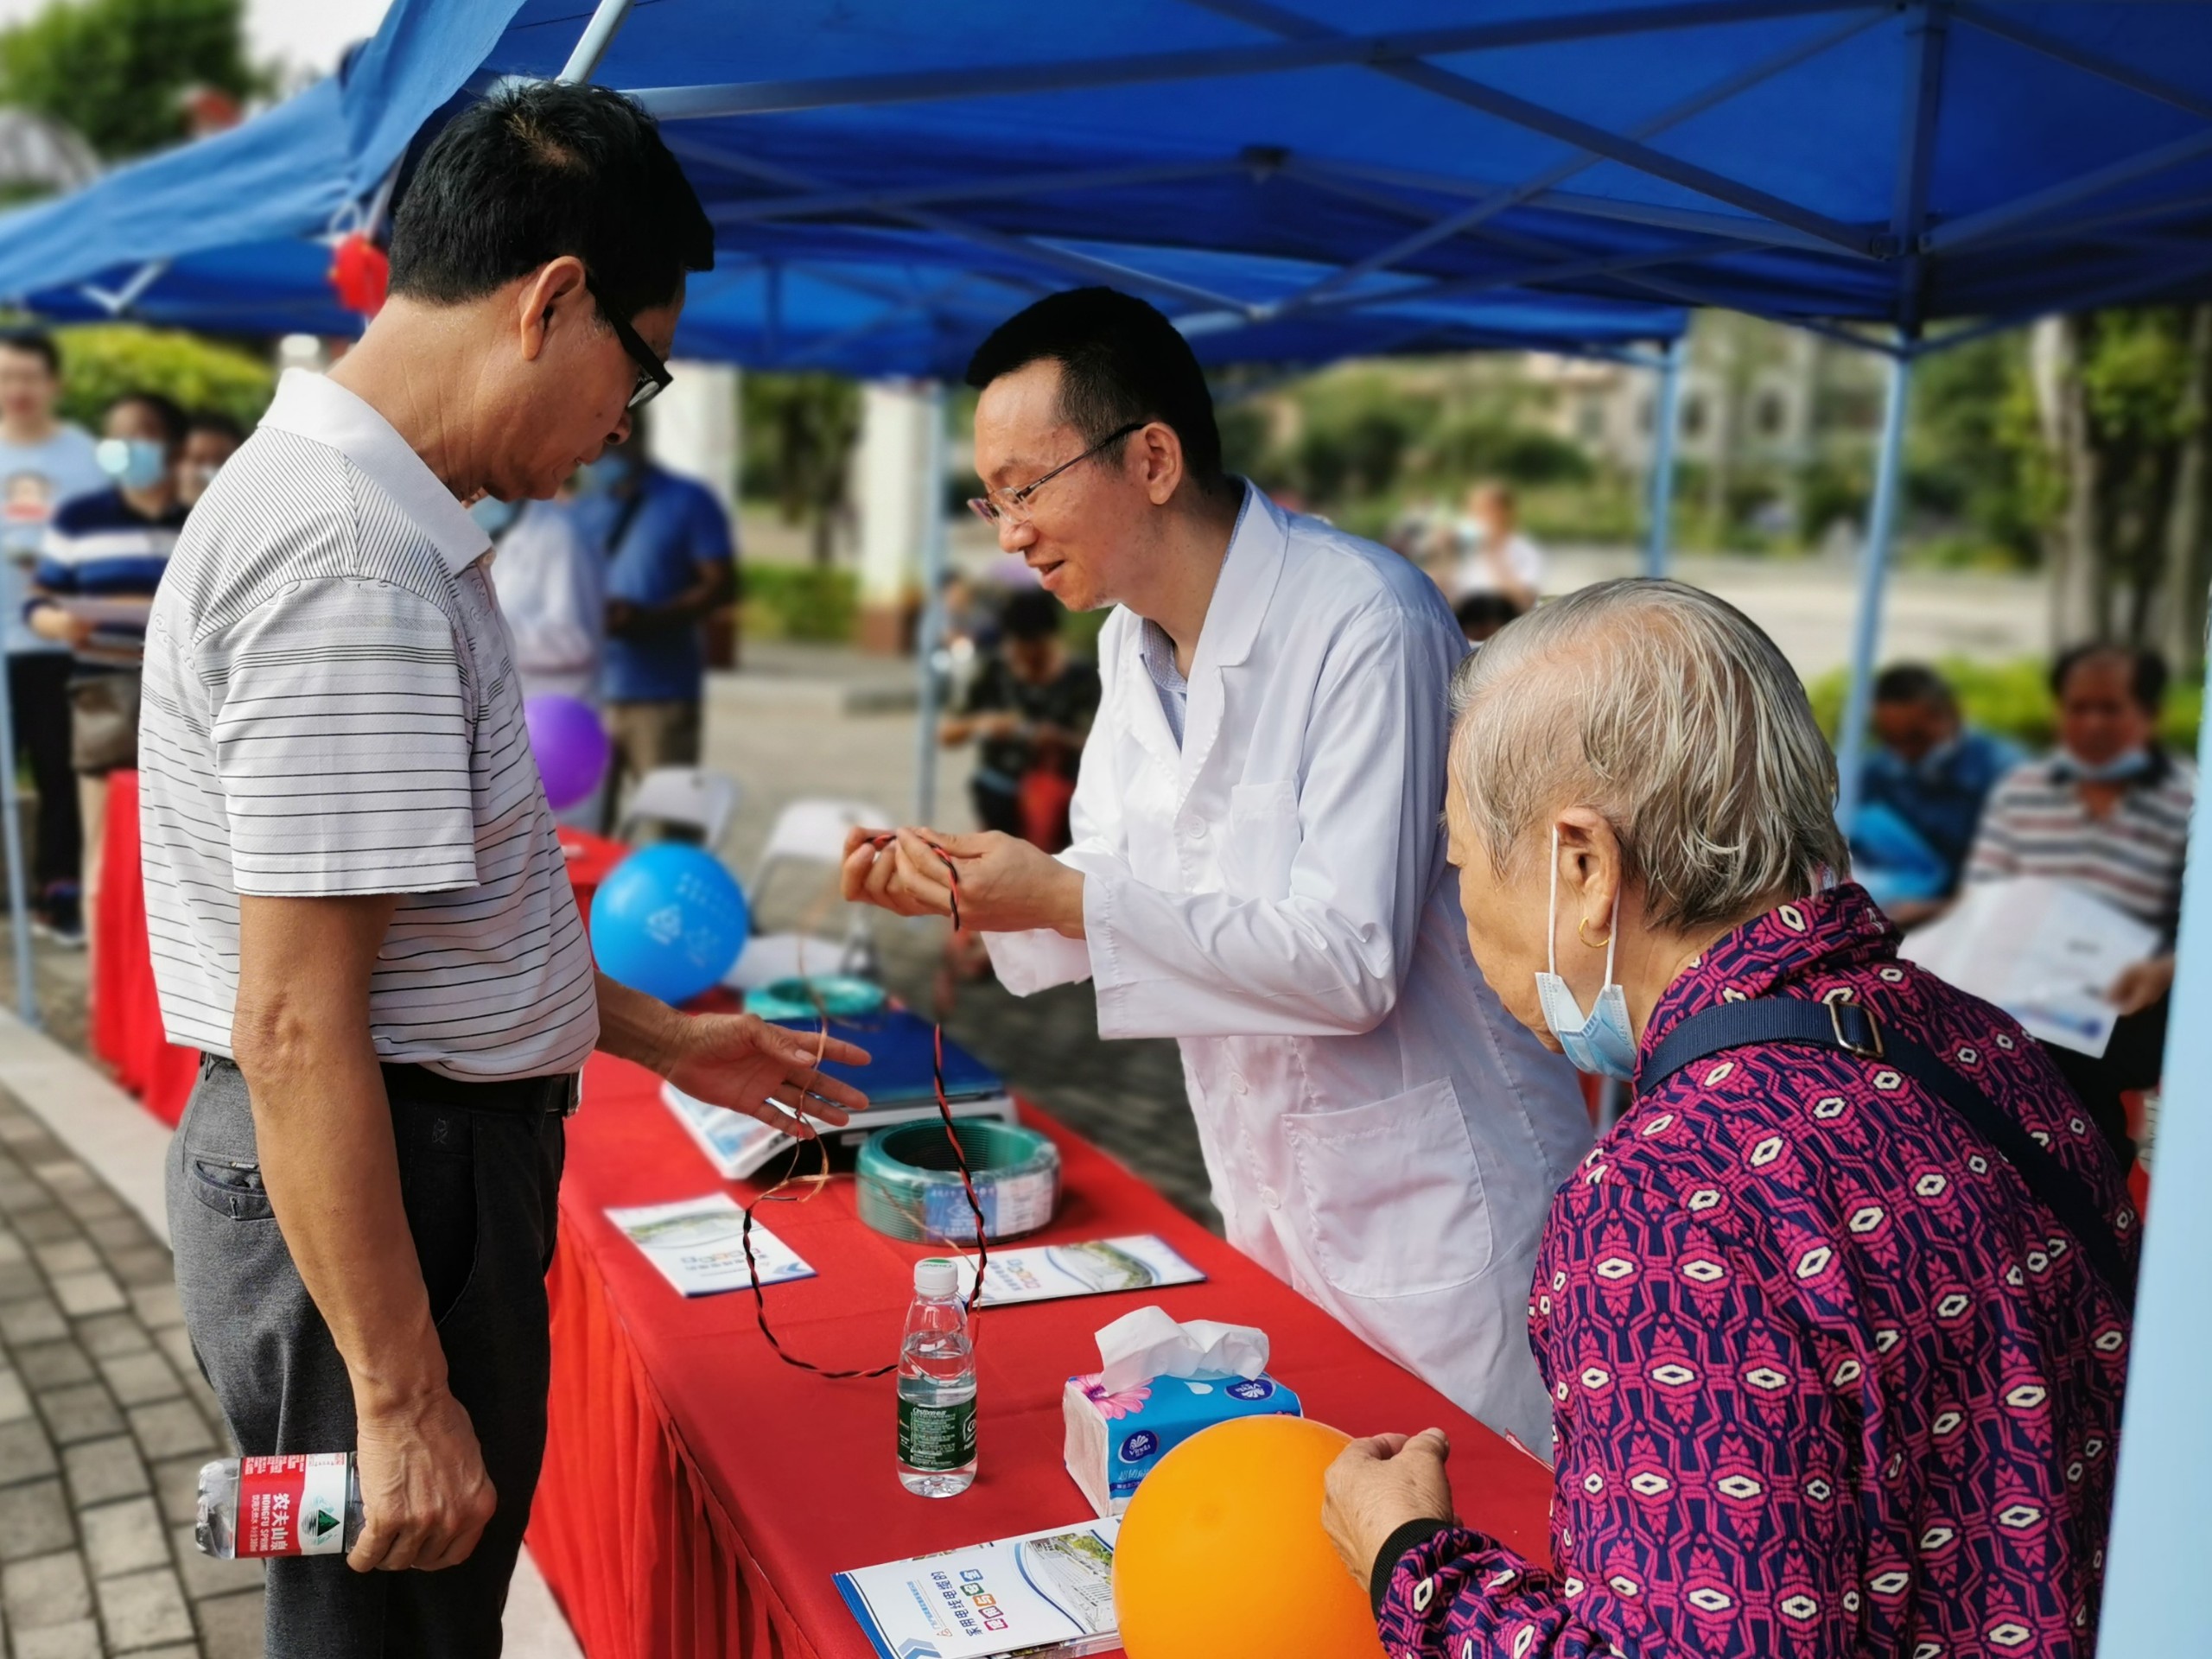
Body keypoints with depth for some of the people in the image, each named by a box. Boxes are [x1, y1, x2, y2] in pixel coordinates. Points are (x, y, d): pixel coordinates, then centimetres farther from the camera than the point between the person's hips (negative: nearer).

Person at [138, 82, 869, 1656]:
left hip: (426, 1165, 10)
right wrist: (402, 1399, -21)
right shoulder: (350, 557, -23)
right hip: (374, 1191, -10)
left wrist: (659, 1036, 22)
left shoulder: (384, 518, 10)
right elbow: (296, 1027, -26)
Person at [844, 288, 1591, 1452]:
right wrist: (958, 888, -8)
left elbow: (1351, 964, -27)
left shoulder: (1365, 623, -23)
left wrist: (1070, 901, -25)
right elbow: (1125, 884, 10)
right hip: (1272, 1201, 8)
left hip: (1433, 1214, -7)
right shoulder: (1134, 640, 5)